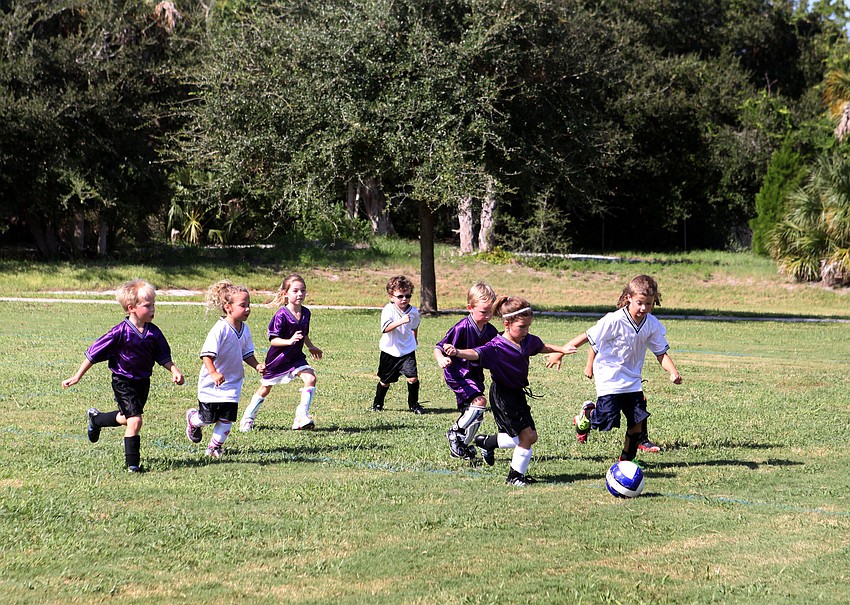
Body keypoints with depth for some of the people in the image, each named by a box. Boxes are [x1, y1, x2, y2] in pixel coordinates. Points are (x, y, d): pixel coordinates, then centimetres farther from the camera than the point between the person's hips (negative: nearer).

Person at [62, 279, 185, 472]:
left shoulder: (153, 333, -4)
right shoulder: (121, 332, -20)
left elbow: (163, 357, 7)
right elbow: (94, 353, -14)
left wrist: (174, 370, -12)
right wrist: (77, 376, -12)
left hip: (143, 382, 7)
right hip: (124, 382, -6)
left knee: (126, 418, 21)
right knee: (135, 420, -14)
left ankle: (95, 418, 51)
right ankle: (132, 463, -2)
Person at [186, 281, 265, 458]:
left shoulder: (245, 329, 1)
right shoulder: (220, 329, -22)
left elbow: (247, 353, 14)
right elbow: (206, 354, -26)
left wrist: (257, 366, -4)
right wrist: (214, 374, -38)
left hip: (232, 383, 6)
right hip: (212, 384, -6)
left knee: (227, 419, 0)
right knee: (208, 418, 5)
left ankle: (215, 446, 18)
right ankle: (192, 419, 40)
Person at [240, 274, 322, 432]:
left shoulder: (305, 313, -3)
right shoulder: (281, 315, -24)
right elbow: (273, 340, -27)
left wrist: (311, 347, 29)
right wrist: (289, 341, -41)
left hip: (296, 357, 5)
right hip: (277, 359, -5)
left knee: (310, 378, -18)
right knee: (265, 388, 10)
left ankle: (301, 417, -17)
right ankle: (248, 417, 32)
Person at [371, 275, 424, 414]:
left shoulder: (414, 312, -4)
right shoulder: (388, 310, -18)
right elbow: (385, 328, -33)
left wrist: (415, 339, 33)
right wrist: (401, 321, -45)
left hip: (407, 350, 2)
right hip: (390, 351, -2)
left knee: (413, 377, -13)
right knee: (385, 380, 11)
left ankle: (413, 404, 7)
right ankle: (377, 404, 34)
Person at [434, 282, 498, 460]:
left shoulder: (490, 330, -2)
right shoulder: (462, 328, -22)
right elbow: (439, 347, -21)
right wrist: (441, 359, -42)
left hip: (475, 375, 7)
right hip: (457, 374, -7)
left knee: (476, 415, 10)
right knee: (480, 401, -25)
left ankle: (462, 448, 29)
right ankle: (455, 432, -6)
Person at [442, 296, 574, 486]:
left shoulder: (528, 341, -1)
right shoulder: (497, 347, -25)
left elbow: (542, 347, 24)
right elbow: (476, 353, -43)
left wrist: (562, 349, 26)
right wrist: (457, 352, -62)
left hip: (518, 393, 8)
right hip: (502, 396, -8)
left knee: (530, 437, 11)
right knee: (526, 435, -12)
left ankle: (487, 442, 31)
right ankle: (515, 476, 7)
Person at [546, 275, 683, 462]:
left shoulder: (652, 325, -6)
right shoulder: (614, 321, -21)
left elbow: (661, 353, 1)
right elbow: (588, 337, -14)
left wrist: (673, 372, -18)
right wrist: (559, 353, -12)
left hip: (632, 380, 5)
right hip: (609, 378, -5)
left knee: (638, 422, 1)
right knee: (606, 420, -9)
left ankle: (627, 459, 21)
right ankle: (588, 413, 27)